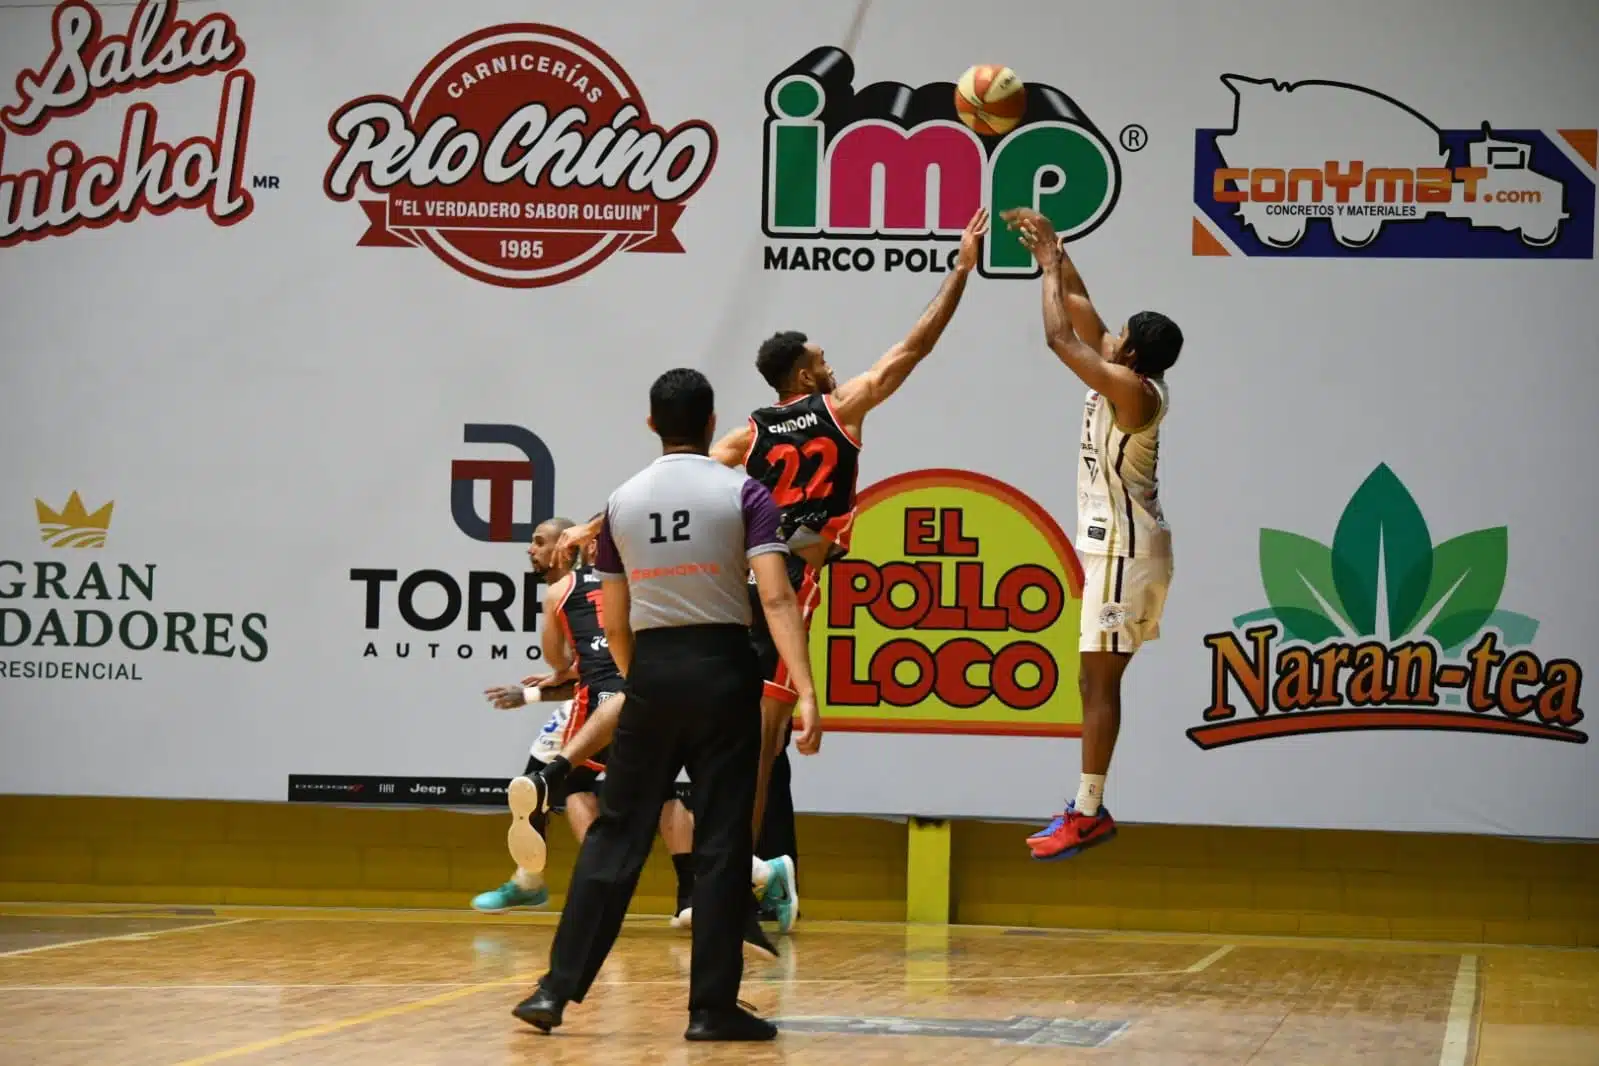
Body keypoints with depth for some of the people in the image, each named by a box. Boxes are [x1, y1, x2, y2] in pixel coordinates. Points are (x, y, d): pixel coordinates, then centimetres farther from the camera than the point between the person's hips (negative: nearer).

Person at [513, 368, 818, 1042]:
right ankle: (712, 1007, 3)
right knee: (720, 843, 2)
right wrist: (805, 689, -20)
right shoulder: (743, 495, -3)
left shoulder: (623, 503, 7)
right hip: (722, 668, -3)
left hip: (651, 668, 3)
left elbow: (614, 621, 10)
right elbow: (776, 597, -16)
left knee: (616, 833, 9)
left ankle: (558, 988, 4)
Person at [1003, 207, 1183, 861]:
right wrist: (1055, 255, 16)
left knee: (1099, 680, -8)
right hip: (1117, 543, 10)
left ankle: (1086, 814, -6)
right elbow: (1079, 311, 19)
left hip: (1126, 549, -10)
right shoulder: (1127, 380, 9)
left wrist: (1050, 267, -6)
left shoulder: (1131, 387, -17)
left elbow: (1059, 337, -18)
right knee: (1096, 680, 11)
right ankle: (1091, 808, 15)